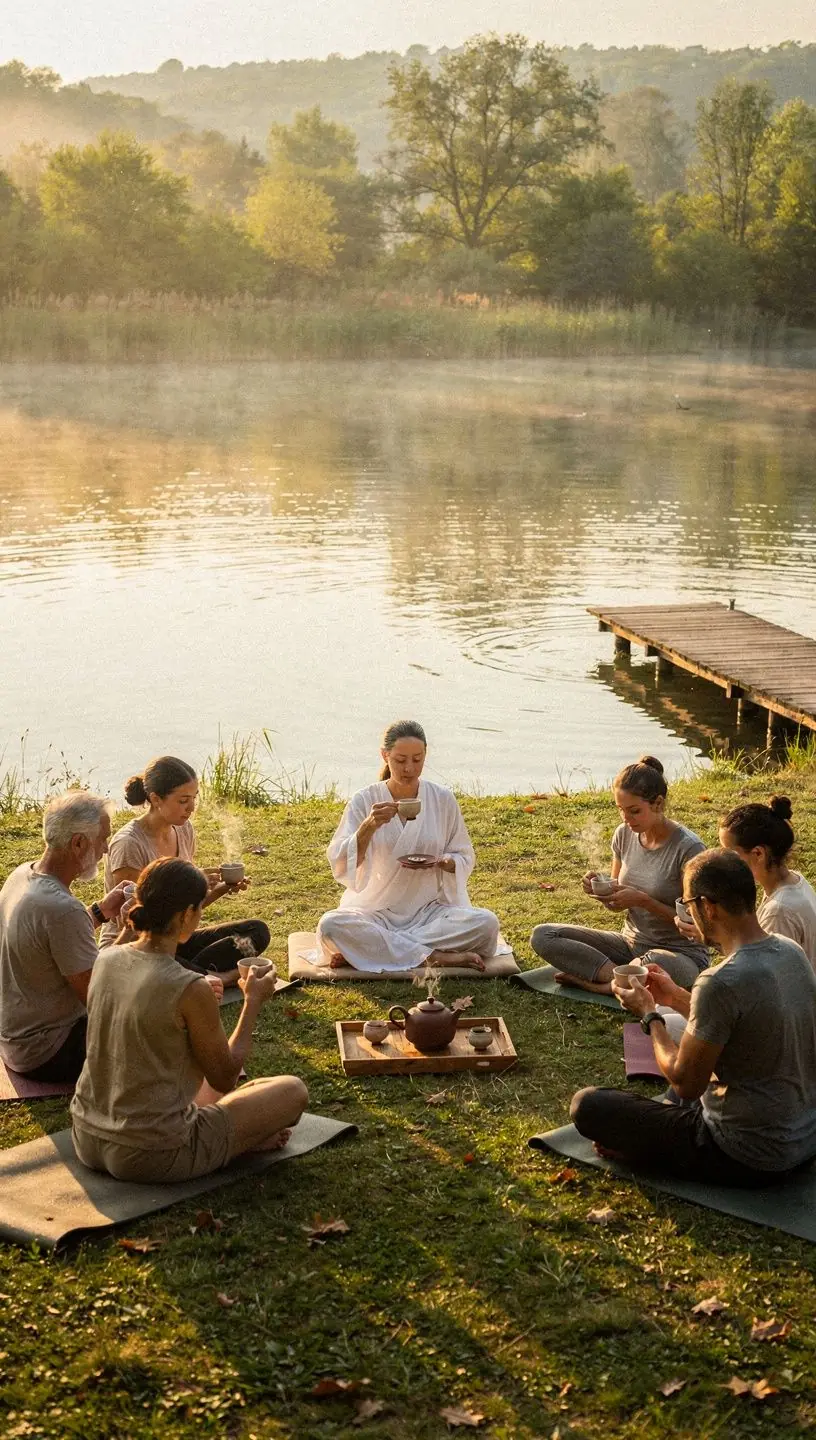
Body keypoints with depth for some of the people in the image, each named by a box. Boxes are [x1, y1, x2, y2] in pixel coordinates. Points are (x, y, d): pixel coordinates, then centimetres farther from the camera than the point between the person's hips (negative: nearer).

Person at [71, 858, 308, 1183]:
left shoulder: (106, 959, -3)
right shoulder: (190, 989, -23)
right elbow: (224, 1077, -9)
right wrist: (253, 1002, 1)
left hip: (88, 1142, 7)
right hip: (151, 1156, -7)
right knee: (293, 1090, 7)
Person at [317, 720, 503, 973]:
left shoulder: (443, 800, 1)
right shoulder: (364, 801, -3)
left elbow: (465, 858, 9)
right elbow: (340, 864, -11)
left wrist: (440, 862, -13)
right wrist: (368, 827, -27)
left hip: (431, 909, 2)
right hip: (376, 911, -2)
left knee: (486, 924, -27)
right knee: (330, 926, -32)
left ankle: (370, 948, -22)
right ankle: (434, 957, -27)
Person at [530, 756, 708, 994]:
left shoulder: (687, 847, -17)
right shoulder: (624, 834, 2)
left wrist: (642, 901, -23)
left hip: (681, 952, -7)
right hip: (630, 943, 7)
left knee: (654, 963, -44)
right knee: (542, 936, -10)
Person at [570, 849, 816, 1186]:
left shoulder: (721, 983, -28)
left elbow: (685, 1084, -17)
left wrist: (649, 1014, -3)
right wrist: (677, 998, 15)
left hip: (747, 1158, -8)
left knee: (586, 1105, -4)